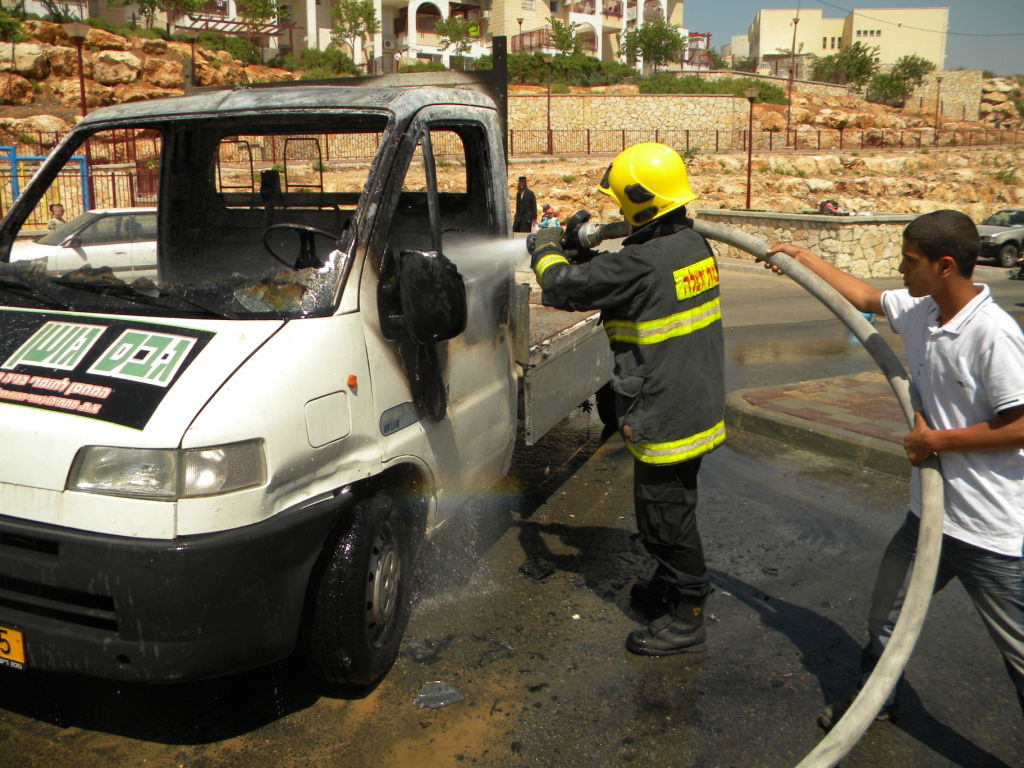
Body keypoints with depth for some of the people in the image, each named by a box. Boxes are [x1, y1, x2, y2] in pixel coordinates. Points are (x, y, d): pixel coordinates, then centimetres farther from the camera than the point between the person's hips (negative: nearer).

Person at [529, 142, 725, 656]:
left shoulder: (642, 263, -25)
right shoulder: (693, 245, 4)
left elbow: (562, 287, -16)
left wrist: (548, 247, 3)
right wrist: (583, 250, 11)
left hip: (665, 416, -9)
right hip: (700, 407, 9)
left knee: (665, 514, 5)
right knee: (674, 504, 25)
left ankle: (686, 619, 19)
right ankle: (674, 584, 43)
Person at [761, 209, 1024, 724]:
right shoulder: (918, 311, 1)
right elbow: (865, 297, 20)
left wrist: (938, 440, -16)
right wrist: (804, 258, 26)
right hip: (930, 511, 8)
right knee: (886, 616, 24)